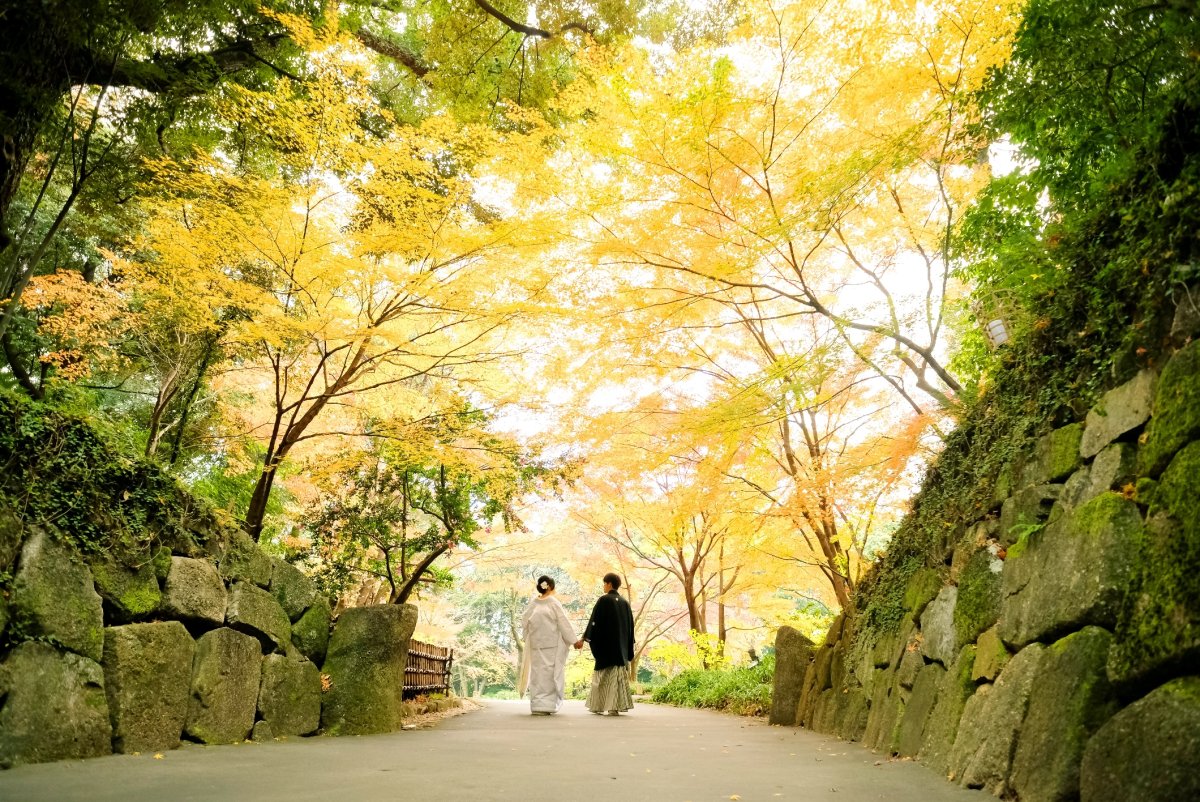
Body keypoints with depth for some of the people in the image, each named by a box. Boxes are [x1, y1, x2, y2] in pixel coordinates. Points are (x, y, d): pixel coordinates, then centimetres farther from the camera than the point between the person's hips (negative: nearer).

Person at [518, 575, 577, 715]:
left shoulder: (532, 604, 2)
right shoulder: (554, 603, -8)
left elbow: (525, 624, 7)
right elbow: (564, 624, -6)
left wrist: (528, 639, 22)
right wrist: (573, 640, 3)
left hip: (535, 645, 4)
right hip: (552, 645, -3)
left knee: (537, 673, 9)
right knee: (551, 674, 3)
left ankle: (537, 705, 9)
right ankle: (548, 705, 1)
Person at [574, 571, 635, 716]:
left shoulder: (604, 600, -8)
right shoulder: (625, 602, 9)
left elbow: (594, 621, -13)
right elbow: (630, 626, 12)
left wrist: (583, 639, -12)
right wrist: (628, 649, 19)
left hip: (606, 643, -4)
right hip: (621, 645, 4)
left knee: (603, 673, 6)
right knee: (619, 672, 4)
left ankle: (598, 705, 14)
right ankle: (615, 706, -3)